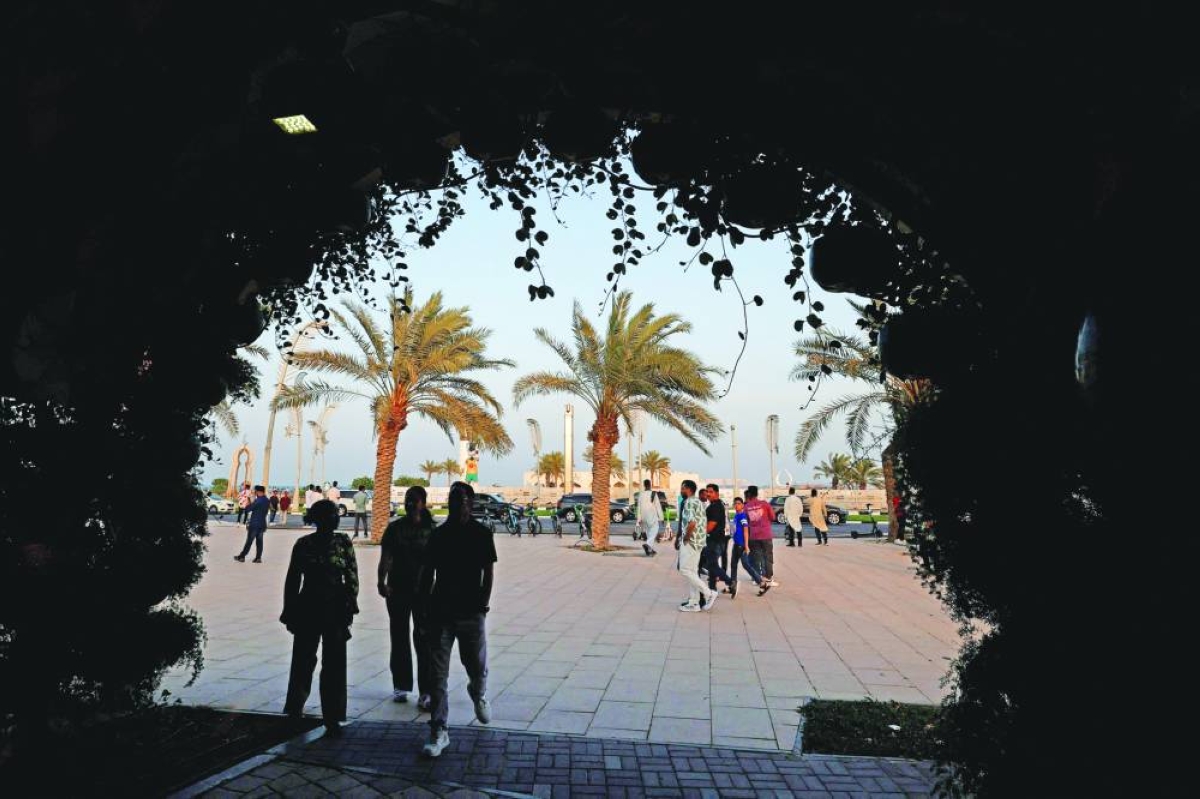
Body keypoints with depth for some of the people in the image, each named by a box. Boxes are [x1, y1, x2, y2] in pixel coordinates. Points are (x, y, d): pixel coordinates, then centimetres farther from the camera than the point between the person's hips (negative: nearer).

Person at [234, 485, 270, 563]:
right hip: (262, 524, 7)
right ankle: (258, 558, 7)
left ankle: (242, 557, 9)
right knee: (259, 541, 7)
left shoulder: (258, 500, -17)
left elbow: (248, 509, -14)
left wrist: (247, 504, 4)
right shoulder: (267, 501, 7)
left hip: (254, 524, -7)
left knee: (249, 541, 0)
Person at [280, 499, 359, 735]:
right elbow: (292, 580, 5)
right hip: (307, 609, 1)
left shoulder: (344, 543, -2)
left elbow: (352, 578, -1)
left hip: (335, 611, -1)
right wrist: (290, 612, 5)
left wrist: (349, 608, -5)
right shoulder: (303, 544, 0)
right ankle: (295, 709, 30)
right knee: (303, 660, 10)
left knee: (334, 664, 2)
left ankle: (332, 716, 11)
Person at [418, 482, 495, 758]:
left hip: (471, 612, -2)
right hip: (440, 611, 2)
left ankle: (478, 694, 43)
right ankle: (438, 732, 12)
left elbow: (488, 573, -2)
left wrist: (483, 604, -10)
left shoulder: (481, 534, -2)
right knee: (437, 675, 2)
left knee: (477, 668, 9)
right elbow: (428, 573, 9)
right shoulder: (438, 534, 5)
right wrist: (423, 606, 4)